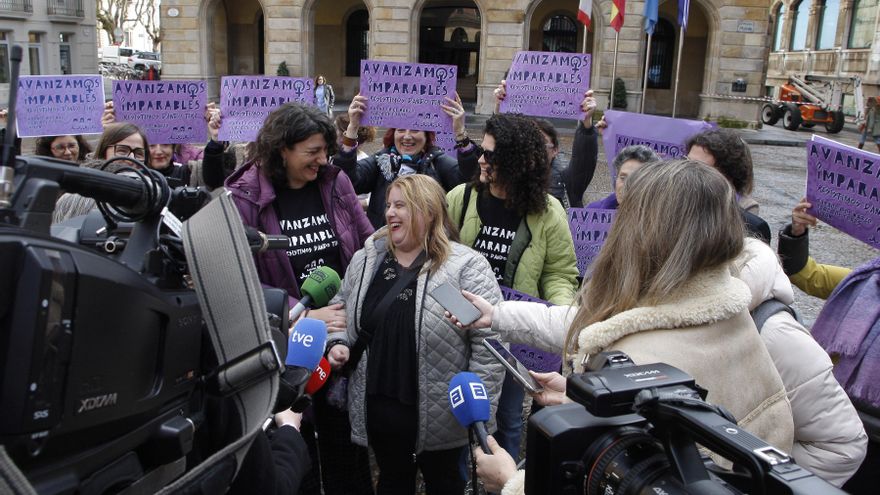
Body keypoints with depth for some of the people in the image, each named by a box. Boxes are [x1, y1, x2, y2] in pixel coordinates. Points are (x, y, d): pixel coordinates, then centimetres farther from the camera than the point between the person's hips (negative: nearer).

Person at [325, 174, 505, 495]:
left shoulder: (467, 267, -15)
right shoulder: (366, 259, 2)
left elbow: (489, 342, -15)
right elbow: (342, 310, 16)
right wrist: (339, 344, -3)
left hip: (438, 415, -4)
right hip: (377, 407, 4)